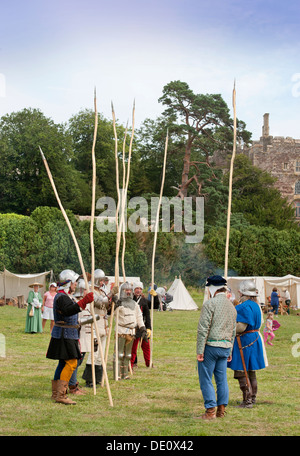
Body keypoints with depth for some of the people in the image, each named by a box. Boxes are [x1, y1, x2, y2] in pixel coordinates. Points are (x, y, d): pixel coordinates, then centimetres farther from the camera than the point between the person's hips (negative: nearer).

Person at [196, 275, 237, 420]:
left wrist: (200, 351, -14)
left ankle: (210, 411, -2)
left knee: (206, 379, -1)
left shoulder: (210, 304, -11)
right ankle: (221, 410, 15)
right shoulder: (232, 306, 13)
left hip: (211, 345, -7)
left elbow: (203, 329, -15)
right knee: (222, 379, 11)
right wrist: (230, 351, 23)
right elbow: (233, 331, 18)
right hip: (225, 347, 7)